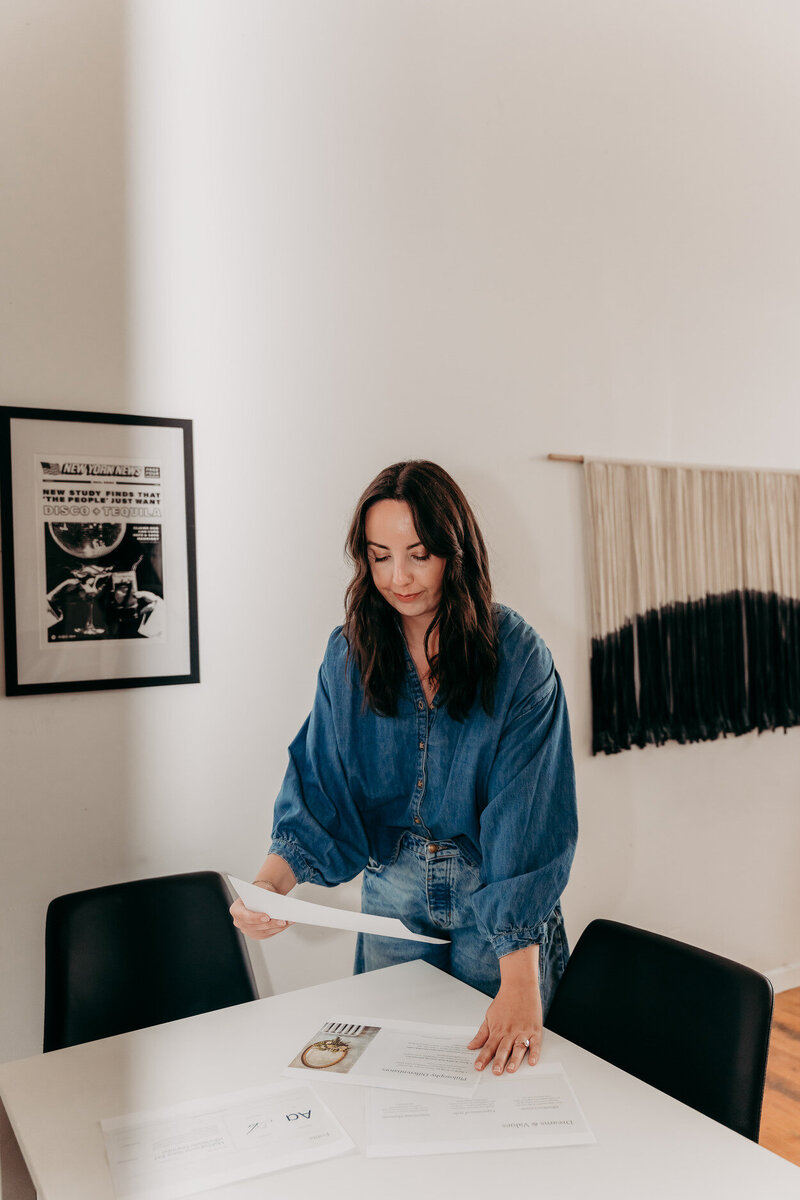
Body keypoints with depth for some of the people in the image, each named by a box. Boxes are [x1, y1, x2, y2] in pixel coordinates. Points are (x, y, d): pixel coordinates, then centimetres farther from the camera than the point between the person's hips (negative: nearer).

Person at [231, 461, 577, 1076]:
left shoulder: (515, 653, -18)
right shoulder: (350, 654, -6)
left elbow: (526, 818, -24)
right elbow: (320, 790, -7)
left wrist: (520, 984, -29)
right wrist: (268, 884, -26)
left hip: (503, 913, -2)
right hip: (390, 900, 3)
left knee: (496, 1073, 14)